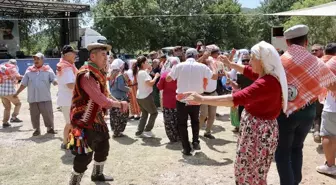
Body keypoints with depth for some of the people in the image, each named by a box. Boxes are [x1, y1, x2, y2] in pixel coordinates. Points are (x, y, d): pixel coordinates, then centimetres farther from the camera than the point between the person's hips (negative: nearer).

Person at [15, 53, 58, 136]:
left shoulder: (48, 70, 1)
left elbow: (55, 81, -4)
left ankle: (50, 128, 13)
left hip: (45, 98, -3)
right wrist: (17, 93, 12)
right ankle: (37, 129, 21)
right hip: (32, 98, 3)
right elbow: (23, 84, 12)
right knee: (34, 115, 7)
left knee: (48, 114, -2)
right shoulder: (29, 71, 8)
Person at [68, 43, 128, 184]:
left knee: (103, 146, 21)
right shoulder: (86, 75, -24)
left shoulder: (98, 73, 9)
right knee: (85, 155, -4)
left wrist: (118, 104, -2)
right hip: (84, 121, -10)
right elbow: (100, 99, -28)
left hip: (96, 118, 10)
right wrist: (118, 104, -14)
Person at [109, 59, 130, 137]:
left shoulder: (112, 75, 10)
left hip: (113, 98, 8)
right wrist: (128, 89, -5)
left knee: (114, 115, 14)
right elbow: (120, 86, -20)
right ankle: (117, 132, 0)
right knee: (122, 116, -1)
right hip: (120, 98, -8)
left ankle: (115, 130, 23)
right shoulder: (120, 75, -12)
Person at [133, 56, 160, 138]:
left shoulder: (138, 72, 9)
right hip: (146, 97, -9)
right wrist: (156, 76, -13)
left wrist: (148, 69, 14)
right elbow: (150, 83, -28)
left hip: (140, 96, 9)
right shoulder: (143, 73, -20)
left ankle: (139, 132, 15)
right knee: (154, 113, 7)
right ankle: (147, 130, 7)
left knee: (144, 114, 16)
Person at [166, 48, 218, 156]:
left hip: (181, 99, -1)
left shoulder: (179, 66, -8)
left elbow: (168, 79, 1)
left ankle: (186, 149, 11)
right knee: (195, 121, 25)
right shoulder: (202, 66, -6)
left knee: (182, 124, 10)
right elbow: (215, 76, 4)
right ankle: (196, 142, 11)